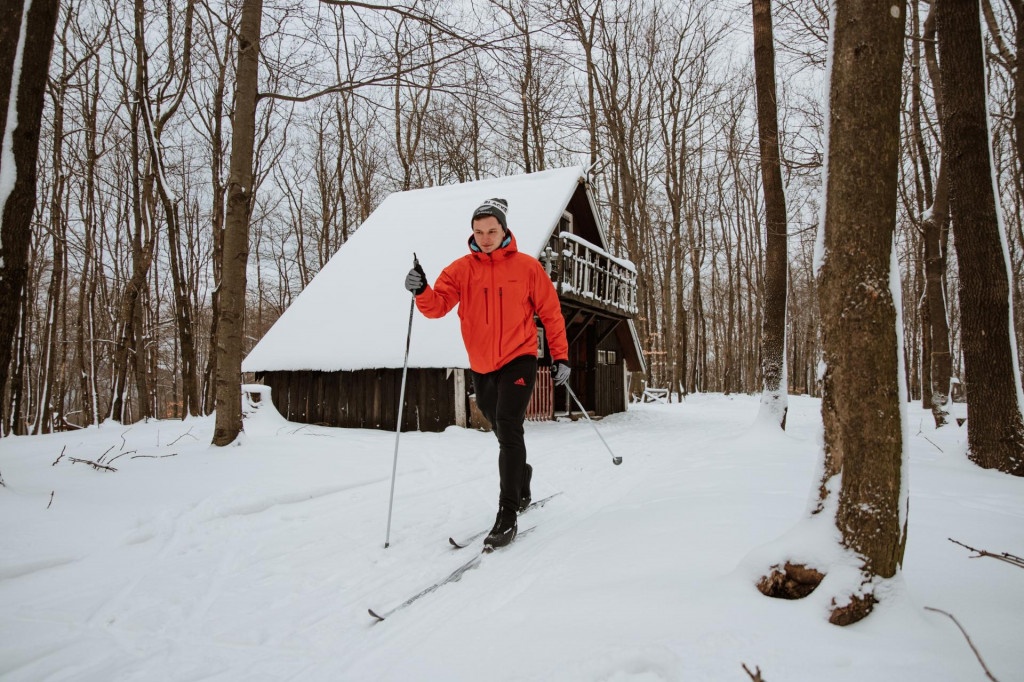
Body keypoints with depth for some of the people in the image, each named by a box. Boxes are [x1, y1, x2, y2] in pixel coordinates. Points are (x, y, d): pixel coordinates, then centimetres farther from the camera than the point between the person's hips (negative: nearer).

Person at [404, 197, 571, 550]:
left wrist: (561, 357, 0)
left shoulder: (527, 267, -3)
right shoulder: (461, 269, 2)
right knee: (505, 435, 18)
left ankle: (508, 515, -9)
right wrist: (422, 291, -30)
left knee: (508, 430, -16)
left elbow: (551, 312, 2)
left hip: (518, 361, -4)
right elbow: (438, 306, -8)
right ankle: (522, 487, 44)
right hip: (481, 367, 4)